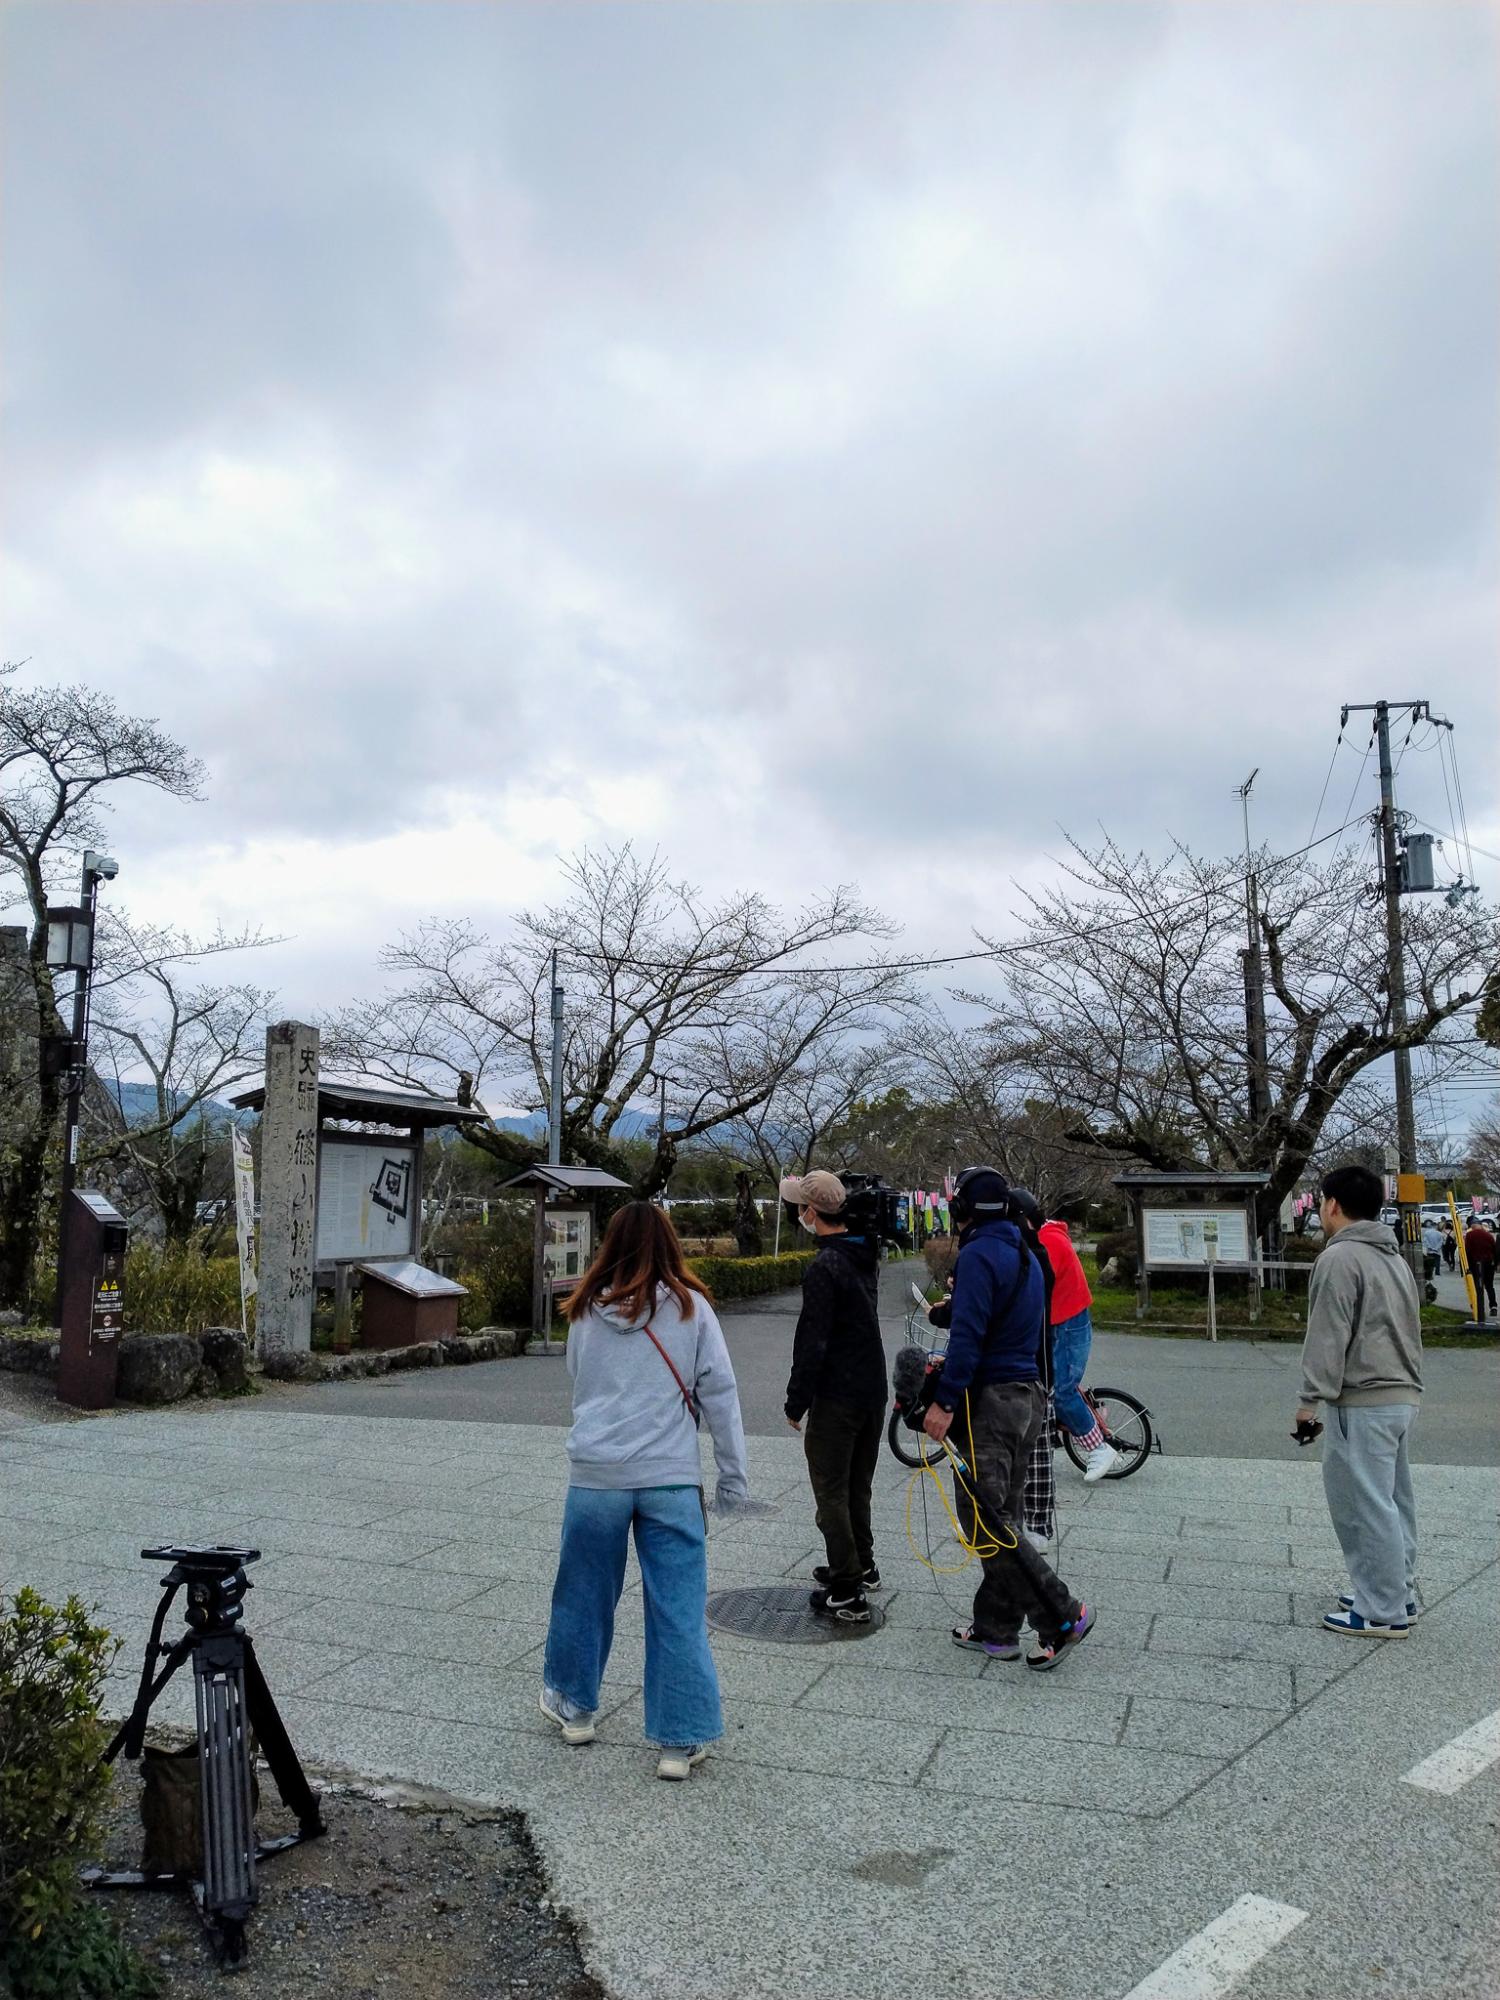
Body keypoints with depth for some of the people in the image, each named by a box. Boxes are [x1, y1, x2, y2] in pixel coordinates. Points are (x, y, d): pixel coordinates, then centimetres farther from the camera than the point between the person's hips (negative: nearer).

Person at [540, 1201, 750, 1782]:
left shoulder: (586, 1311, 1)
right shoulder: (690, 1308, -5)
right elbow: (719, 1393, -3)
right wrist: (733, 1473, 3)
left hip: (594, 1474, 2)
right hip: (671, 1478, -2)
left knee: (585, 1594, 19)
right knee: (678, 1608, 6)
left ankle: (573, 1704, 38)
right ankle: (681, 1741, 12)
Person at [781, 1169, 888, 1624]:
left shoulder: (824, 1268, -20)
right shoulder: (866, 1256, 6)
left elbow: (812, 1343, -21)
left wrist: (796, 1402, -11)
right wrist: (802, 1188, 30)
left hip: (836, 1398, -9)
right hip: (874, 1391, 9)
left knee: (831, 1492, 0)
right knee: (858, 1486, 21)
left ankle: (847, 1594, 2)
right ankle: (862, 1567, 33)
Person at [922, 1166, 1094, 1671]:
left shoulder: (979, 1255, -15)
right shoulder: (1026, 1255, 13)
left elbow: (968, 1335, -22)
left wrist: (945, 1402, -20)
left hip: (990, 1401, -10)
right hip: (1029, 1396, 10)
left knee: (985, 1522, -4)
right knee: (1003, 1517, 14)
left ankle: (1063, 1615, -4)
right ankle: (995, 1629, 20)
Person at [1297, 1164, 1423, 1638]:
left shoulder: (1340, 1258, -14)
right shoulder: (1394, 1257, 17)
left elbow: (1328, 1337, -17)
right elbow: (1407, 1329, 20)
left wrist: (1312, 1399, -14)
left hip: (1362, 1402, -10)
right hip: (1402, 1396, 10)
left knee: (1364, 1505, -4)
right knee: (1393, 1499, 16)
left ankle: (1382, 1612, 1)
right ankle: (1397, 1592, 25)